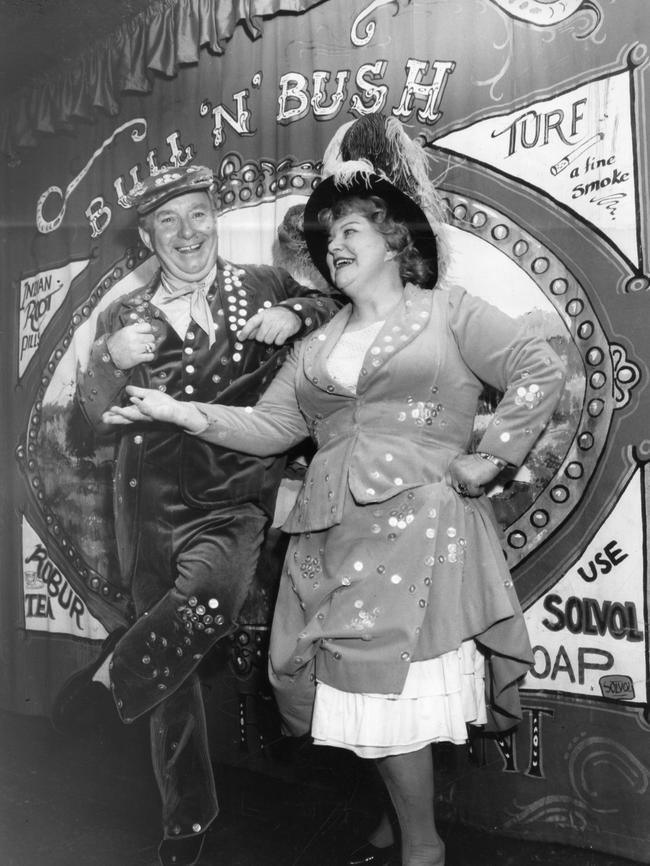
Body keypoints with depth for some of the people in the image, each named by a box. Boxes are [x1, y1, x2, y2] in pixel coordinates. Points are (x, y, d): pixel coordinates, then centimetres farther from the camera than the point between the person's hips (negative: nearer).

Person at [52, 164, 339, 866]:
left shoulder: (264, 286, 6)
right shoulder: (124, 315, 9)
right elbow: (97, 417, 5)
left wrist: (297, 314, -11)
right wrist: (109, 358, -14)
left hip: (234, 498, -2)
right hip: (151, 502, 2)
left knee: (208, 596, -35)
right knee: (173, 677, 9)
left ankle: (111, 674, -4)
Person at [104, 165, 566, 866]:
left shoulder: (447, 311, 6)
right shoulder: (317, 346, 20)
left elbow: (540, 371, 1)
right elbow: (269, 425, 12)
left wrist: (489, 456, -5)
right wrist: (183, 413, -1)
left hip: (418, 526, -5)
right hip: (332, 535, 5)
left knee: (394, 695, -5)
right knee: (360, 695, 5)